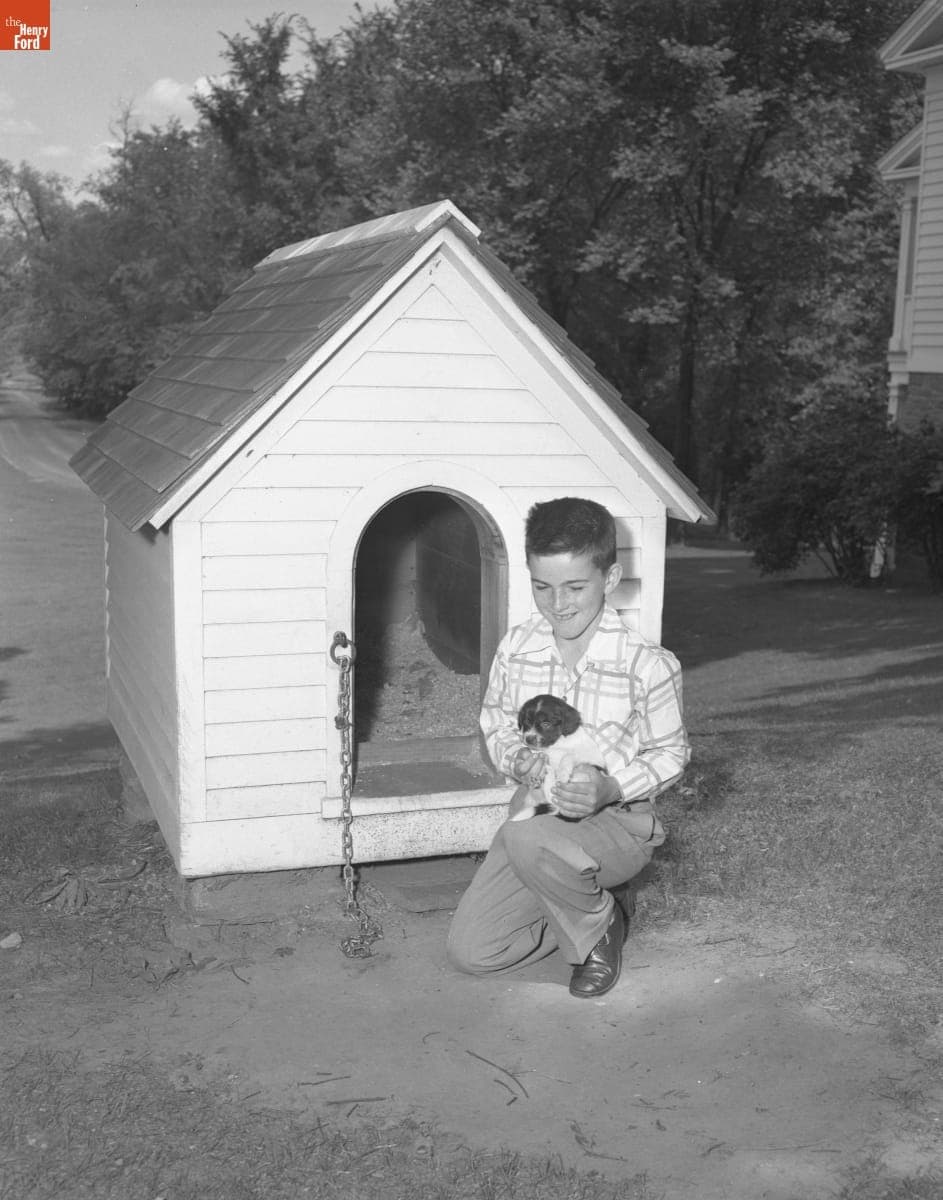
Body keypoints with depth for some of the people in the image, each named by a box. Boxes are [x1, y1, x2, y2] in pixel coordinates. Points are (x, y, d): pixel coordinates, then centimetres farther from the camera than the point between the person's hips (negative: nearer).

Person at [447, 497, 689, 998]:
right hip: (537, 807, 5)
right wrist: (519, 761, -13)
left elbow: (670, 753, -4)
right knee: (468, 951, -6)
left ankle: (597, 926, -6)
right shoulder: (515, 648, -4)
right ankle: (588, 898, 18)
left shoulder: (647, 665, -16)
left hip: (618, 821, -5)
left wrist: (612, 789, -23)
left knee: (526, 839, -39)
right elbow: (496, 723, 11)